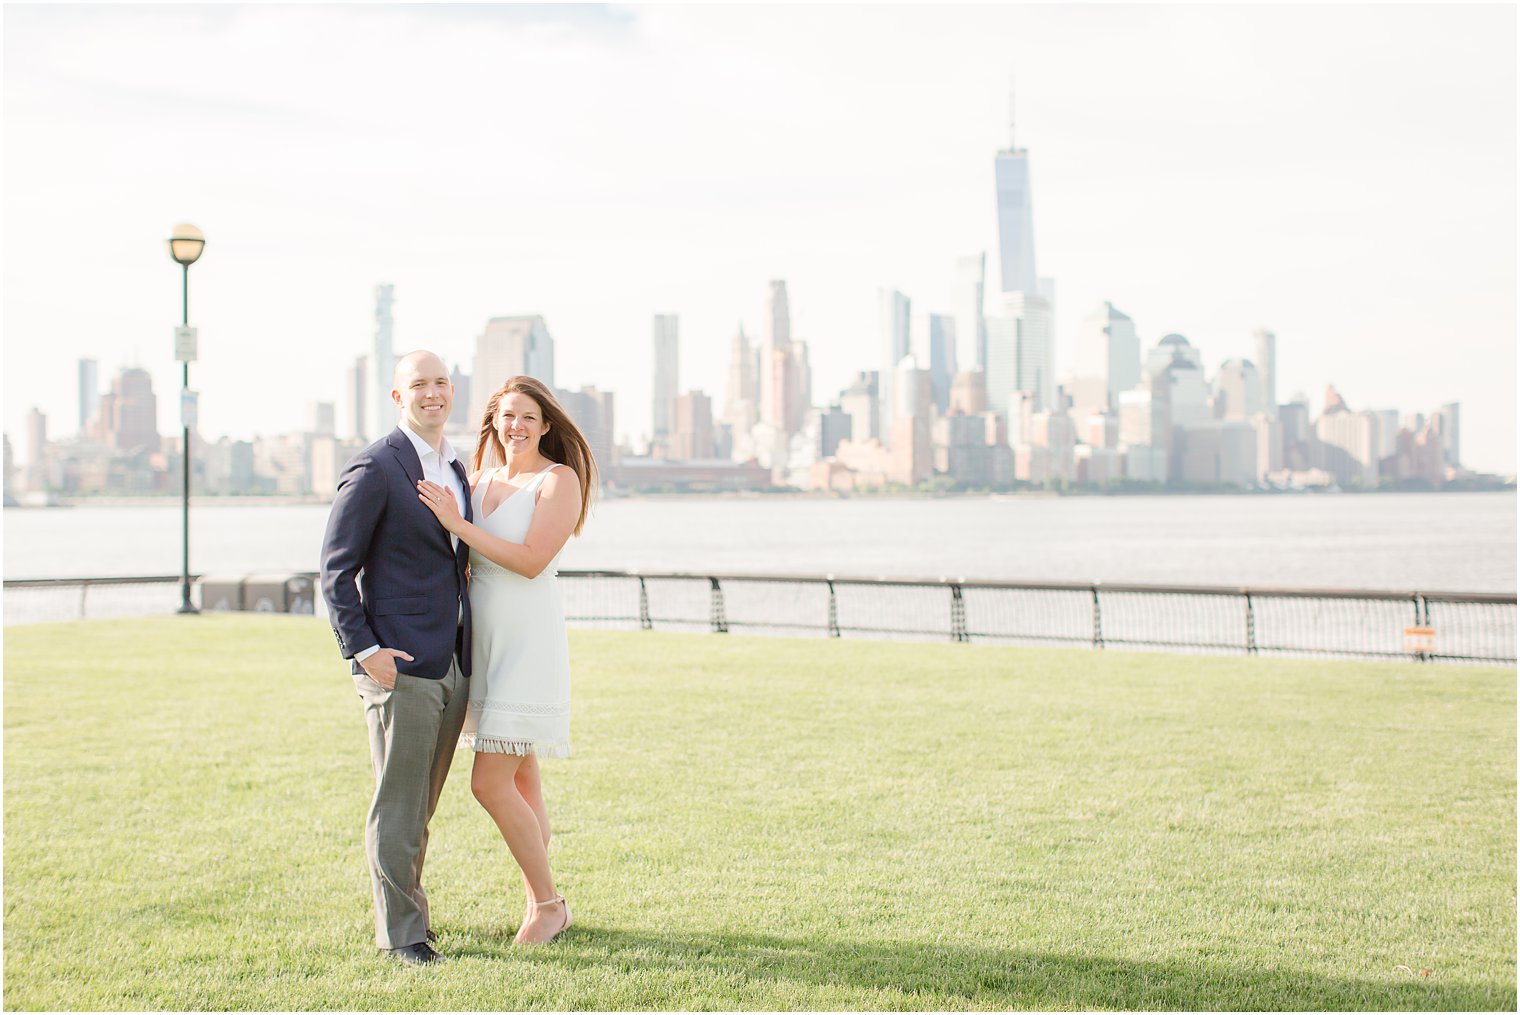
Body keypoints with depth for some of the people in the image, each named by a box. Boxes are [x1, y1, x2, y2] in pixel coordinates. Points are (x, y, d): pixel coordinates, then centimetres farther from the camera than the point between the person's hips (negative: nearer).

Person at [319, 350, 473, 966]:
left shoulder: (455, 470, 16)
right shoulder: (375, 469, -9)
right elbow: (336, 569, -10)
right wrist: (362, 649, -16)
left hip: (452, 664, 7)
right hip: (400, 663, -7)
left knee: (421, 804, 14)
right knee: (397, 804, -2)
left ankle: (401, 911, 26)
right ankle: (401, 933, 6)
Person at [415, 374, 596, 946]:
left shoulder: (560, 480, -8)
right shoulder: (480, 481, 12)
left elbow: (531, 560, -18)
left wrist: (456, 522, -18)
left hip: (528, 643, -7)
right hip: (483, 641, 7)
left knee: (491, 784, -11)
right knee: (520, 783, 12)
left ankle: (548, 903, 4)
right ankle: (539, 905, 21)